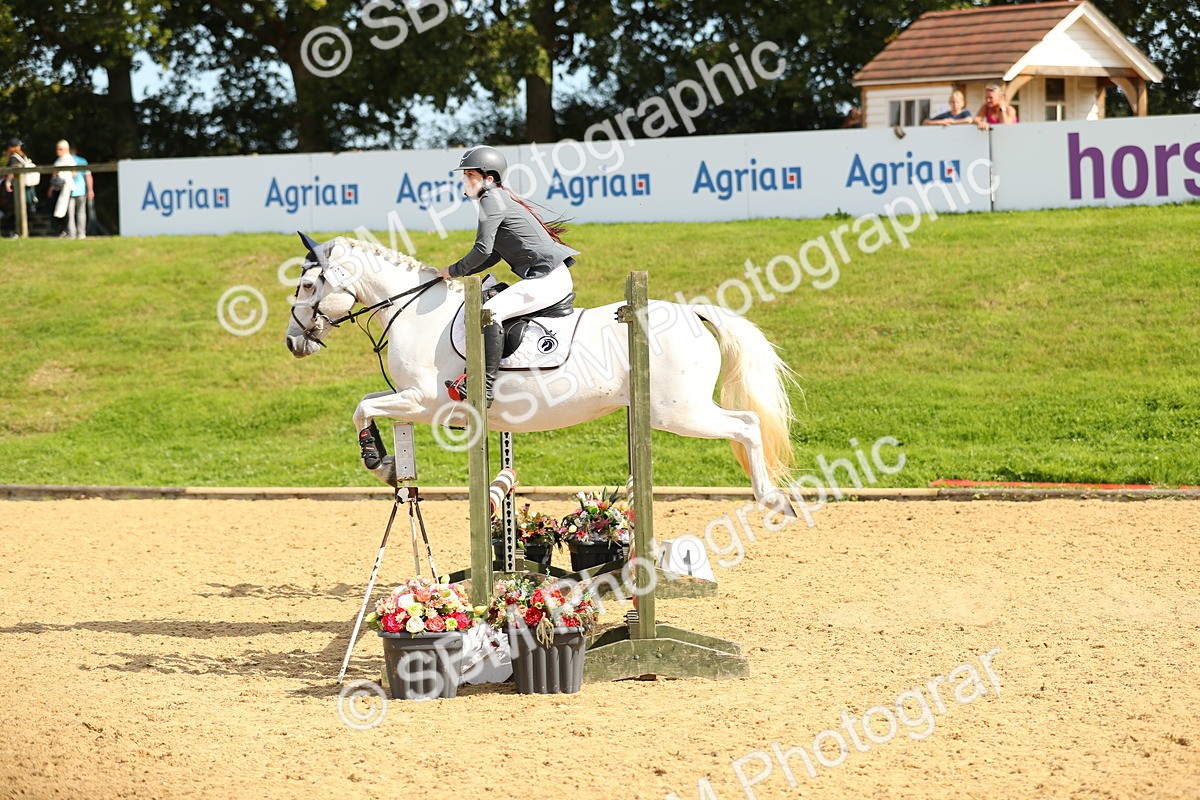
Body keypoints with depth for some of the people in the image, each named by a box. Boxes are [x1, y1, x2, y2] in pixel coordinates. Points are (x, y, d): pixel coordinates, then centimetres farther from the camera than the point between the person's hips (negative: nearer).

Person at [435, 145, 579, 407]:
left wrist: (454, 271, -4)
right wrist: (459, 274, 15)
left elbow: (483, 250, -19)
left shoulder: (491, 200, -10)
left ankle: (485, 387, -28)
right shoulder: (498, 199, 20)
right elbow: (494, 256, 24)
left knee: (489, 312, -24)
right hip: (544, 278, 11)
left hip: (548, 279, -11)